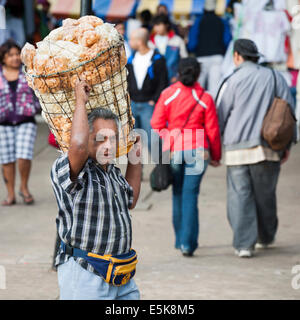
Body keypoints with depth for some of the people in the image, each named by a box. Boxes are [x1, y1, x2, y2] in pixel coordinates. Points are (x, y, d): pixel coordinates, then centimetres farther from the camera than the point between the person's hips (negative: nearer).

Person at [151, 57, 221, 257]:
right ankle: (187, 243, -11)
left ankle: (181, 240, 24)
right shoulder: (205, 98, -2)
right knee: (190, 195, -2)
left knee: (178, 193, 15)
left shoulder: (168, 94, 0)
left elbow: (157, 123, -1)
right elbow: (212, 130, 1)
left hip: (173, 149, 1)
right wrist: (216, 156, 12)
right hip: (197, 149, -1)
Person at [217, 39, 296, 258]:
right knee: (265, 195, 16)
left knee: (239, 195, 0)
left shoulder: (232, 81, -3)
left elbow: (220, 116, 0)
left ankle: (244, 244, -8)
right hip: (267, 148, 3)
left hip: (237, 148, -3)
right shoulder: (275, 78, 5)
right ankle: (265, 237, 29)